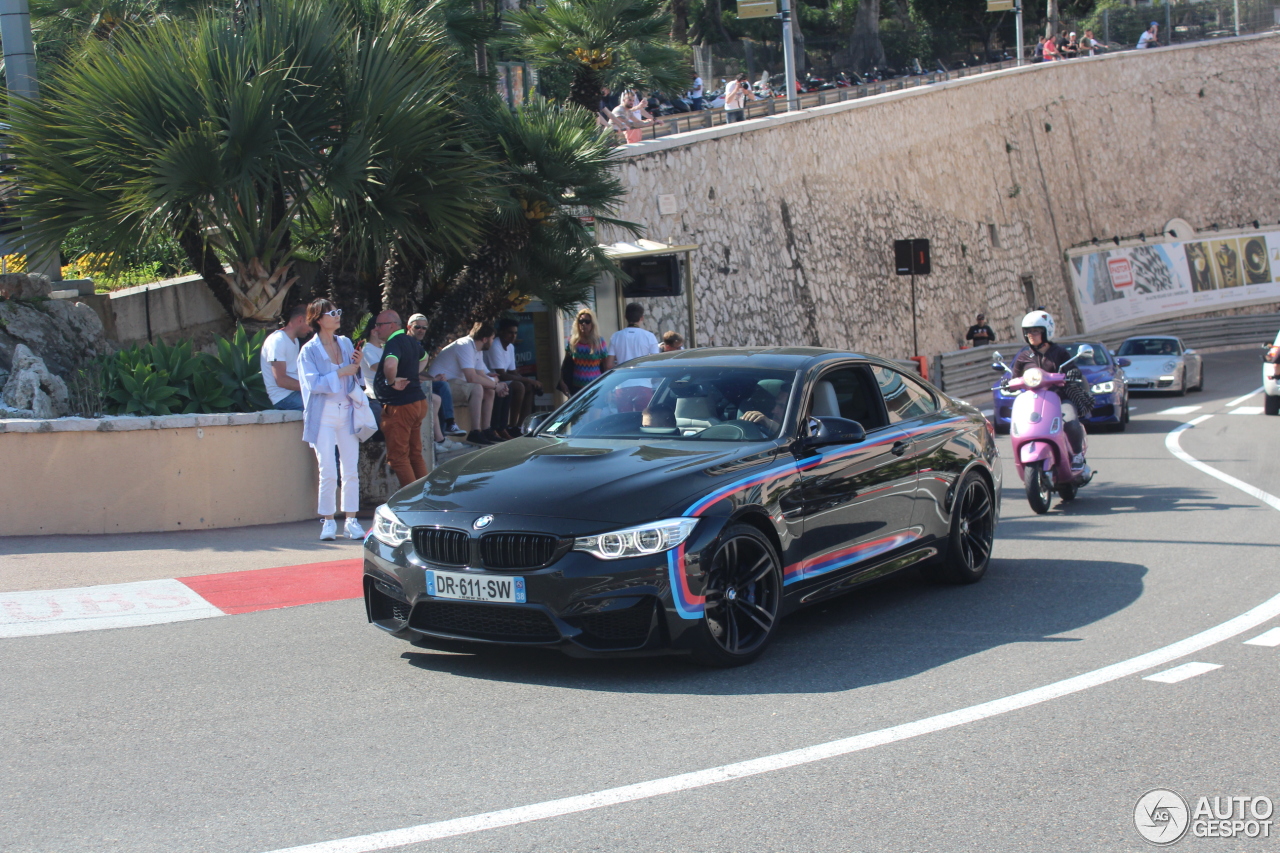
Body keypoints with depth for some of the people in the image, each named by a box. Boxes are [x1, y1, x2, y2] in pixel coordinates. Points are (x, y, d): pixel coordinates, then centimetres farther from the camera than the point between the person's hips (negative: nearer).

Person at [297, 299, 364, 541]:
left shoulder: (346, 343, 10)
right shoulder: (309, 350, -4)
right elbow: (313, 384, -15)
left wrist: (357, 366, -2)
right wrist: (341, 373, -16)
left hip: (347, 413, 4)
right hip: (323, 415, -4)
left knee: (351, 470, 1)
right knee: (328, 472, -4)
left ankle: (351, 520, 7)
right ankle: (328, 521, 8)